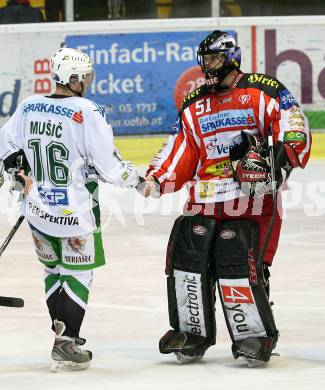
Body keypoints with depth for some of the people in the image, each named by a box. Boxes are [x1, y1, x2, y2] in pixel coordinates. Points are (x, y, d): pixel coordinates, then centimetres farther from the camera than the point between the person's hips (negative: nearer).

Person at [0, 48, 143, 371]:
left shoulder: (28, 107, 0)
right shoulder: (87, 113, -17)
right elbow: (109, 165, -14)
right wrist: (135, 178, 3)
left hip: (38, 208, 6)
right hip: (74, 210, -6)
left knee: (54, 269, 20)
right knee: (77, 274, 4)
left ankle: (64, 334, 27)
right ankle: (66, 344, -1)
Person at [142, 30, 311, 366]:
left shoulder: (262, 92, 0)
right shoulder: (194, 105, 18)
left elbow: (295, 128, -8)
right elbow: (180, 152, 15)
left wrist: (279, 159, -24)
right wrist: (157, 179, -1)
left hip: (253, 199, -6)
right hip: (206, 197, 6)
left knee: (236, 261, -17)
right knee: (186, 251, -7)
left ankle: (256, 335, -2)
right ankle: (193, 332, 9)